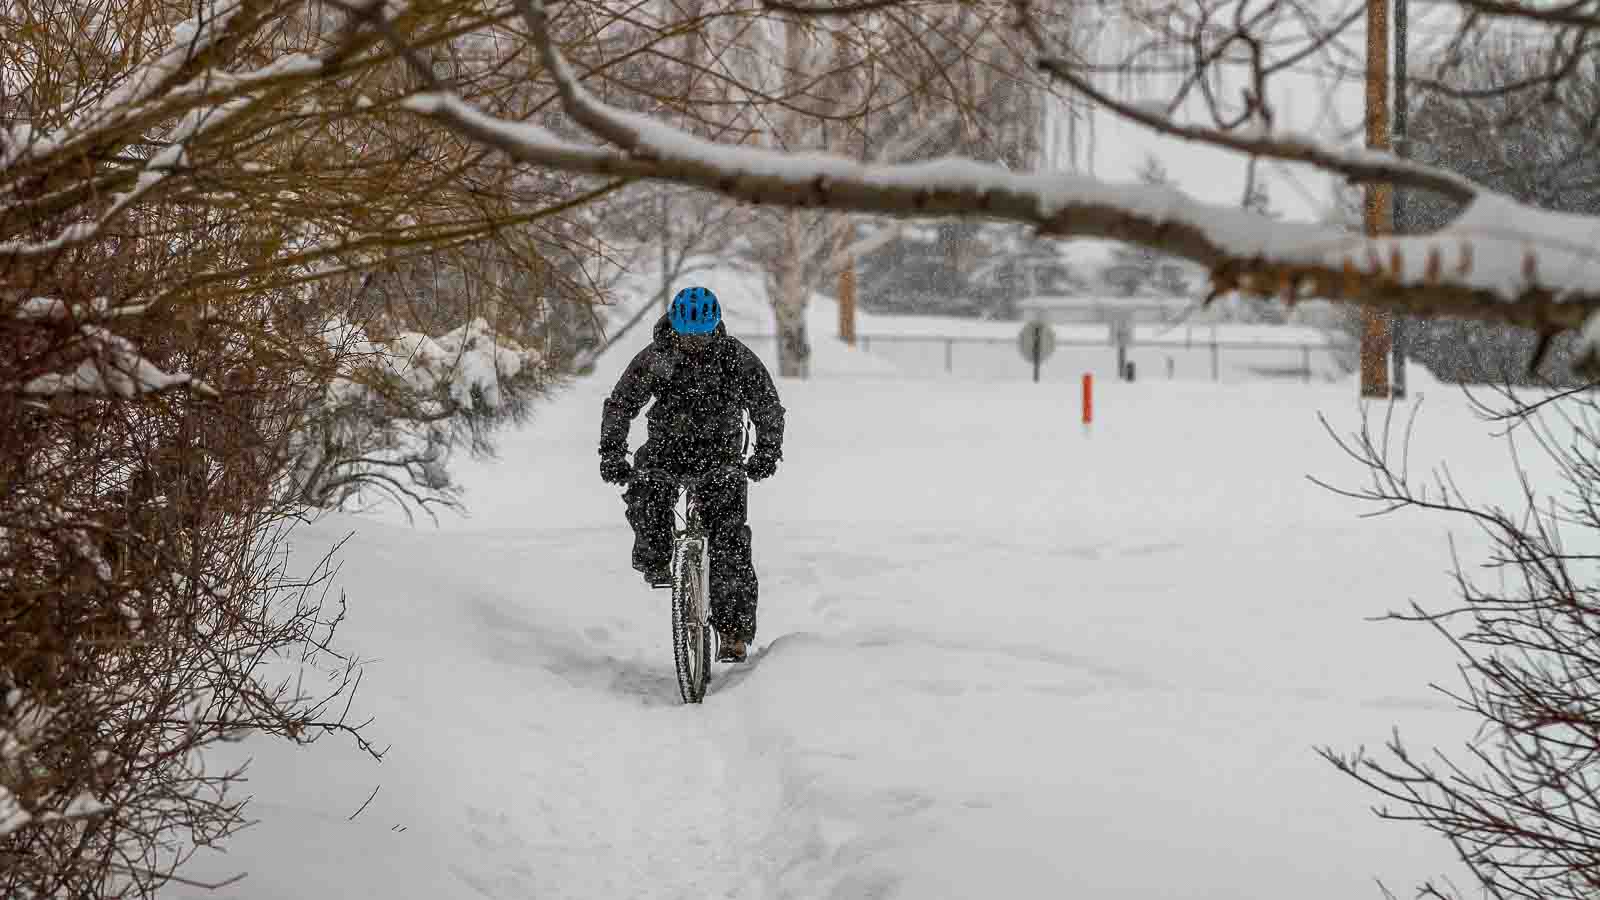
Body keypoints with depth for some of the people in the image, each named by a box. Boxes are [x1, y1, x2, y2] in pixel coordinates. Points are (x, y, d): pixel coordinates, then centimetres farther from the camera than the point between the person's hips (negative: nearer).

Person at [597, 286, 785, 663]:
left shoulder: (735, 356, -12)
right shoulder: (655, 357, -12)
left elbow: (767, 405, -8)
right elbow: (619, 404, -8)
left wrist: (767, 452, -23)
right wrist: (611, 454, -21)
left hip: (719, 451, -1)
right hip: (668, 445, 1)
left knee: (729, 537, -17)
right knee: (646, 488, -33)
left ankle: (734, 631, -15)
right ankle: (655, 561, -5)